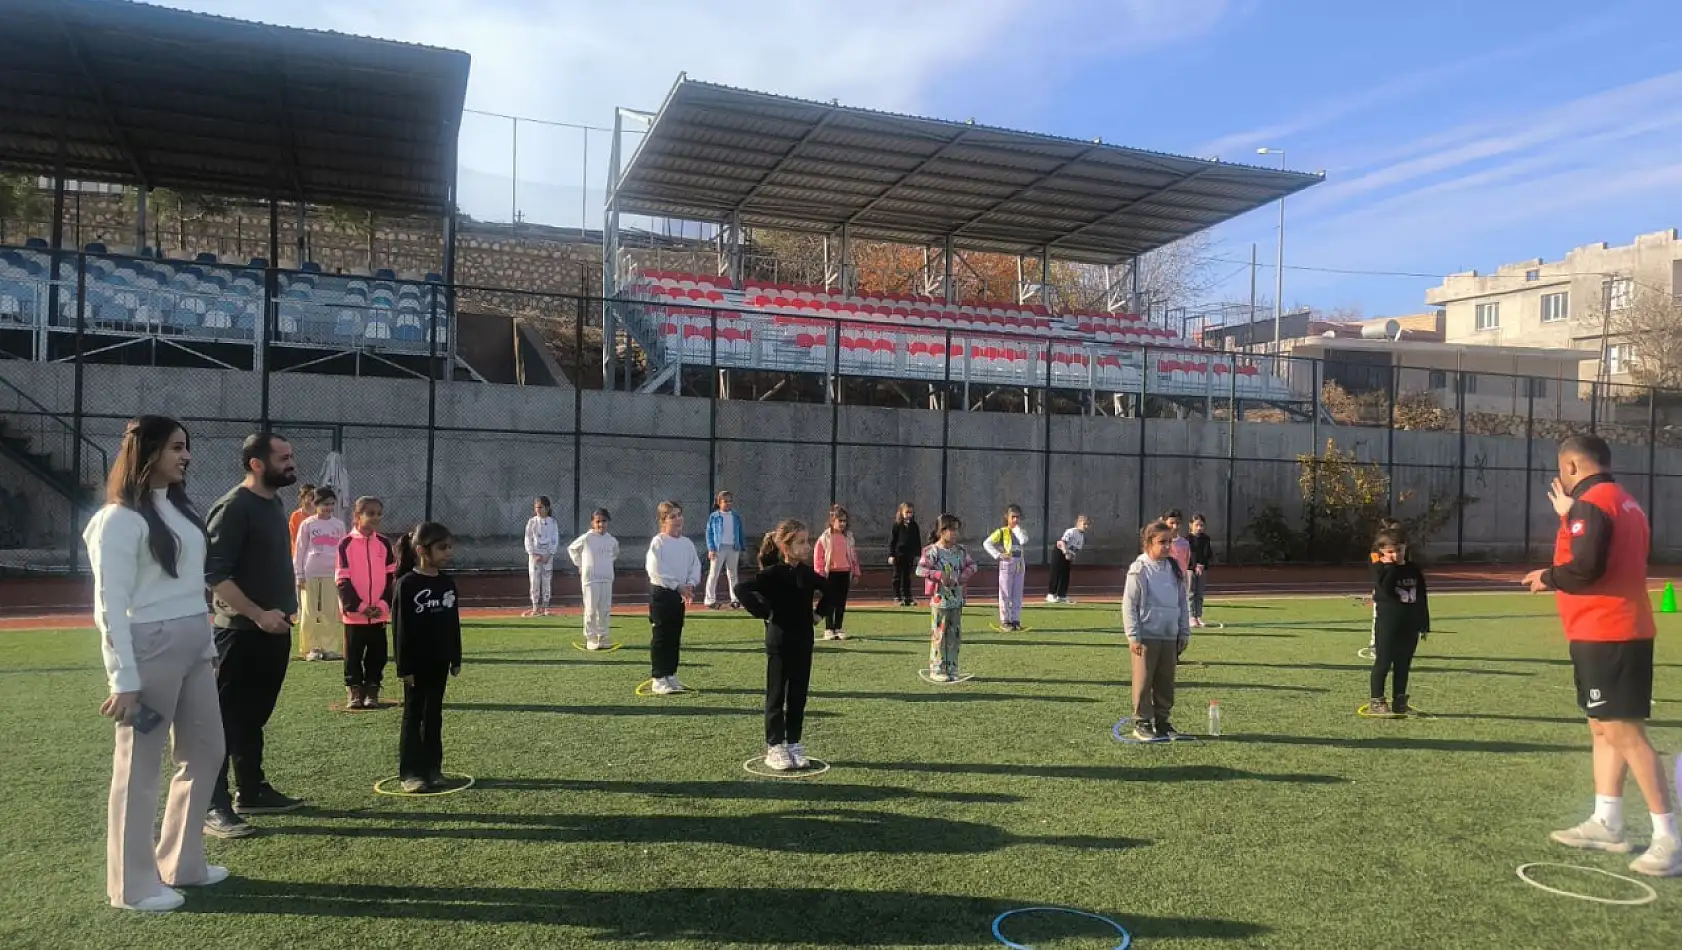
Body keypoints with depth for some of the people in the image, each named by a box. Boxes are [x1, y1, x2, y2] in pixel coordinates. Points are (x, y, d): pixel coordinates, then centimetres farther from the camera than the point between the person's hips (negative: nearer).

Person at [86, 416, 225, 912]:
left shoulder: (180, 508, 14)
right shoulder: (120, 518, -11)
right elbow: (111, 604, -14)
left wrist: (208, 644, 15)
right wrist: (123, 680, -16)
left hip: (192, 648, 9)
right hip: (150, 649, -8)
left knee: (205, 750, 15)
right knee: (139, 766, 4)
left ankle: (181, 863, 30)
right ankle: (134, 885, 17)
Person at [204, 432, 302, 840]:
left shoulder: (274, 504, 12)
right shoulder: (233, 508, -16)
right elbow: (213, 574, -21)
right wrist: (258, 614, -24)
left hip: (274, 630, 9)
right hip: (240, 631, -9)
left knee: (255, 716, 17)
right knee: (226, 720, -2)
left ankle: (251, 791, 27)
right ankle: (213, 806, 4)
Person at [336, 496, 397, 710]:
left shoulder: (384, 544, 5)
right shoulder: (346, 544, -5)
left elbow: (392, 577, 5)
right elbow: (343, 580, -7)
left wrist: (384, 604, -8)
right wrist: (359, 606, -14)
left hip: (379, 613, 3)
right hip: (353, 613, -3)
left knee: (377, 654, 7)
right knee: (353, 655, 5)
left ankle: (372, 691, 17)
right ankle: (354, 692, 15)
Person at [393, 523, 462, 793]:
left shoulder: (448, 583, 5)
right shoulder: (407, 584, -13)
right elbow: (401, 628, -13)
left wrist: (456, 659, 11)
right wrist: (404, 667, -15)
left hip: (440, 660, 6)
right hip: (416, 662, -5)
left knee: (434, 714, 12)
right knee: (413, 715, 3)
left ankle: (432, 767, 19)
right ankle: (410, 772, 10)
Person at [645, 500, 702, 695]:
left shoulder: (687, 543, 9)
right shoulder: (658, 542, -10)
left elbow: (696, 566, 8)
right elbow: (655, 570, -17)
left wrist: (690, 584, -11)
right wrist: (678, 586, -18)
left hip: (680, 594, 6)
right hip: (661, 593, -6)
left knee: (675, 636, 12)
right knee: (660, 636, -2)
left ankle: (671, 675, 22)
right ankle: (658, 679, 3)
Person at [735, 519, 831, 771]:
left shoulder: (807, 573, 4)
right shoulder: (773, 573, -15)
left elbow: (828, 591, 23)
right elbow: (742, 590, -25)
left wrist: (819, 612, 11)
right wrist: (763, 613, -20)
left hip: (803, 640, 6)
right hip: (779, 641, -6)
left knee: (798, 696, 11)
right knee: (776, 695, 4)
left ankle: (793, 745, 21)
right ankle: (774, 748, 12)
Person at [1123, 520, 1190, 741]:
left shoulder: (1175, 569, 9)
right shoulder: (1139, 570, -7)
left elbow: (1183, 603, 15)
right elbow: (1129, 605, -8)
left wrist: (1184, 632, 13)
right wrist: (1133, 636, -11)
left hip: (1170, 636, 5)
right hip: (1146, 636, -5)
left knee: (1166, 683, 10)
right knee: (1143, 681, 0)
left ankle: (1162, 721, 21)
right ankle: (1142, 723, 9)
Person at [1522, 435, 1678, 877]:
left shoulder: (1590, 503, -15)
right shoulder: (1626, 503, 15)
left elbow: (1584, 568, -25)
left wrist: (1548, 577, -6)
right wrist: (1571, 516, 19)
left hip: (1605, 635, -10)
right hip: (1622, 631, 10)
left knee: (1624, 733, -8)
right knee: (1603, 729, 14)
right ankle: (1606, 824, 20)